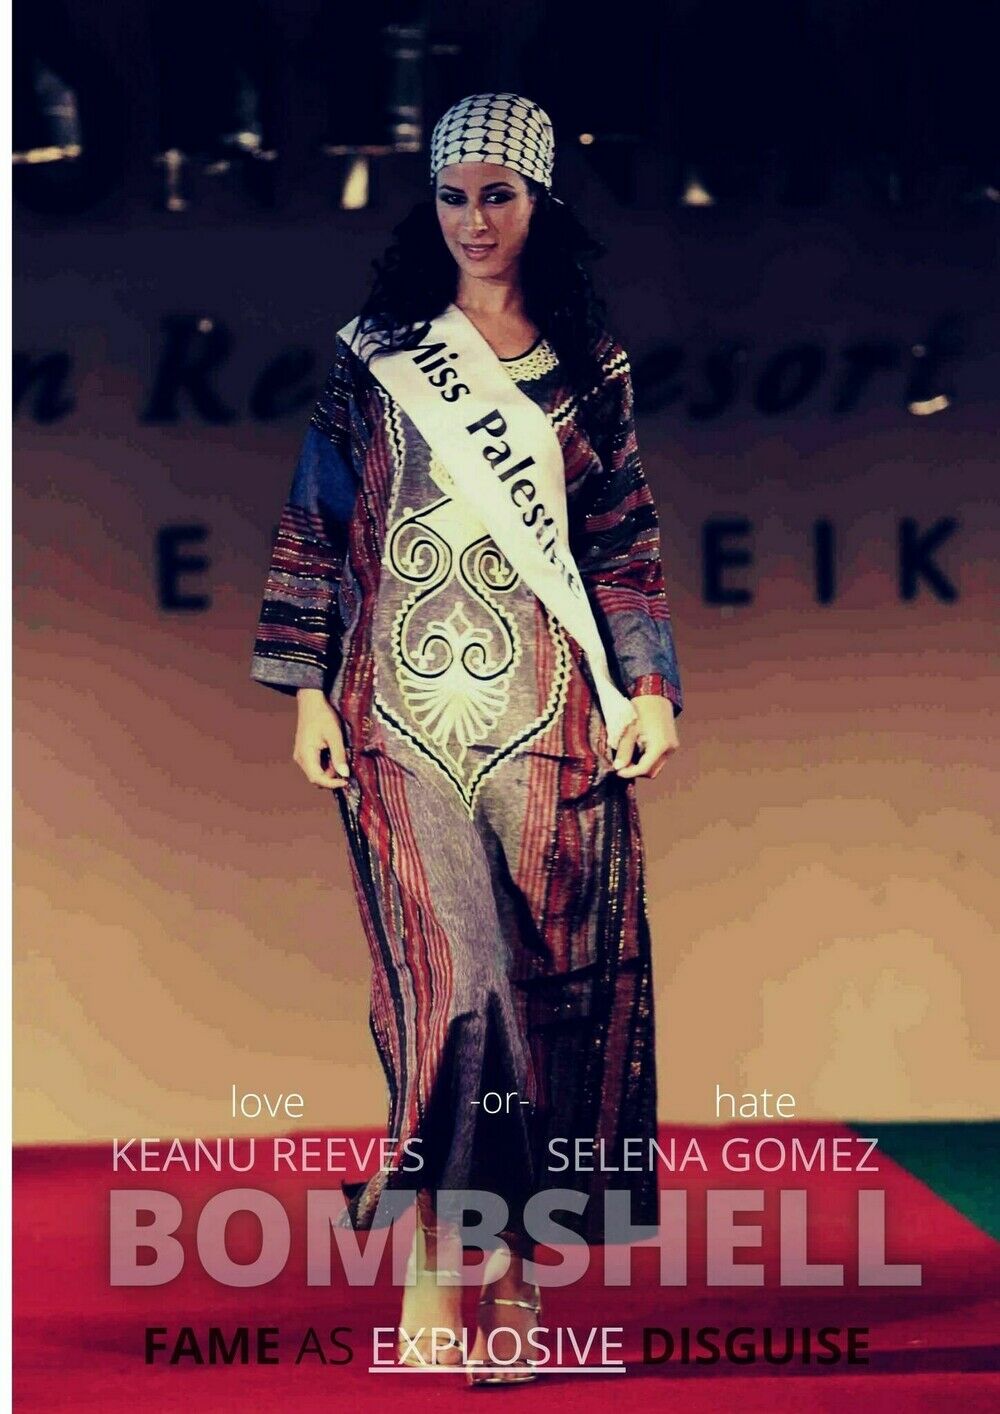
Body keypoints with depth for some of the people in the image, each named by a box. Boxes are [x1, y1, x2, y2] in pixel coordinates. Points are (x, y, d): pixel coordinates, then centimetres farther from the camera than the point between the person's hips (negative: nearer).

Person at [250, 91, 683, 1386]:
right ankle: (433, 1271, -8)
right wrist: (308, 687, 0)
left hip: (547, 708, 2)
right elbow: (319, 523, 5)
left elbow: (627, 540, 11)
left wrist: (650, 684, 1)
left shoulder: (590, 369, 11)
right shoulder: (376, 356, 6)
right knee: (455, 974, -11)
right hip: (407, 700, -2)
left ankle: (502, 1243, 10)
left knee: (548, 972, 0)